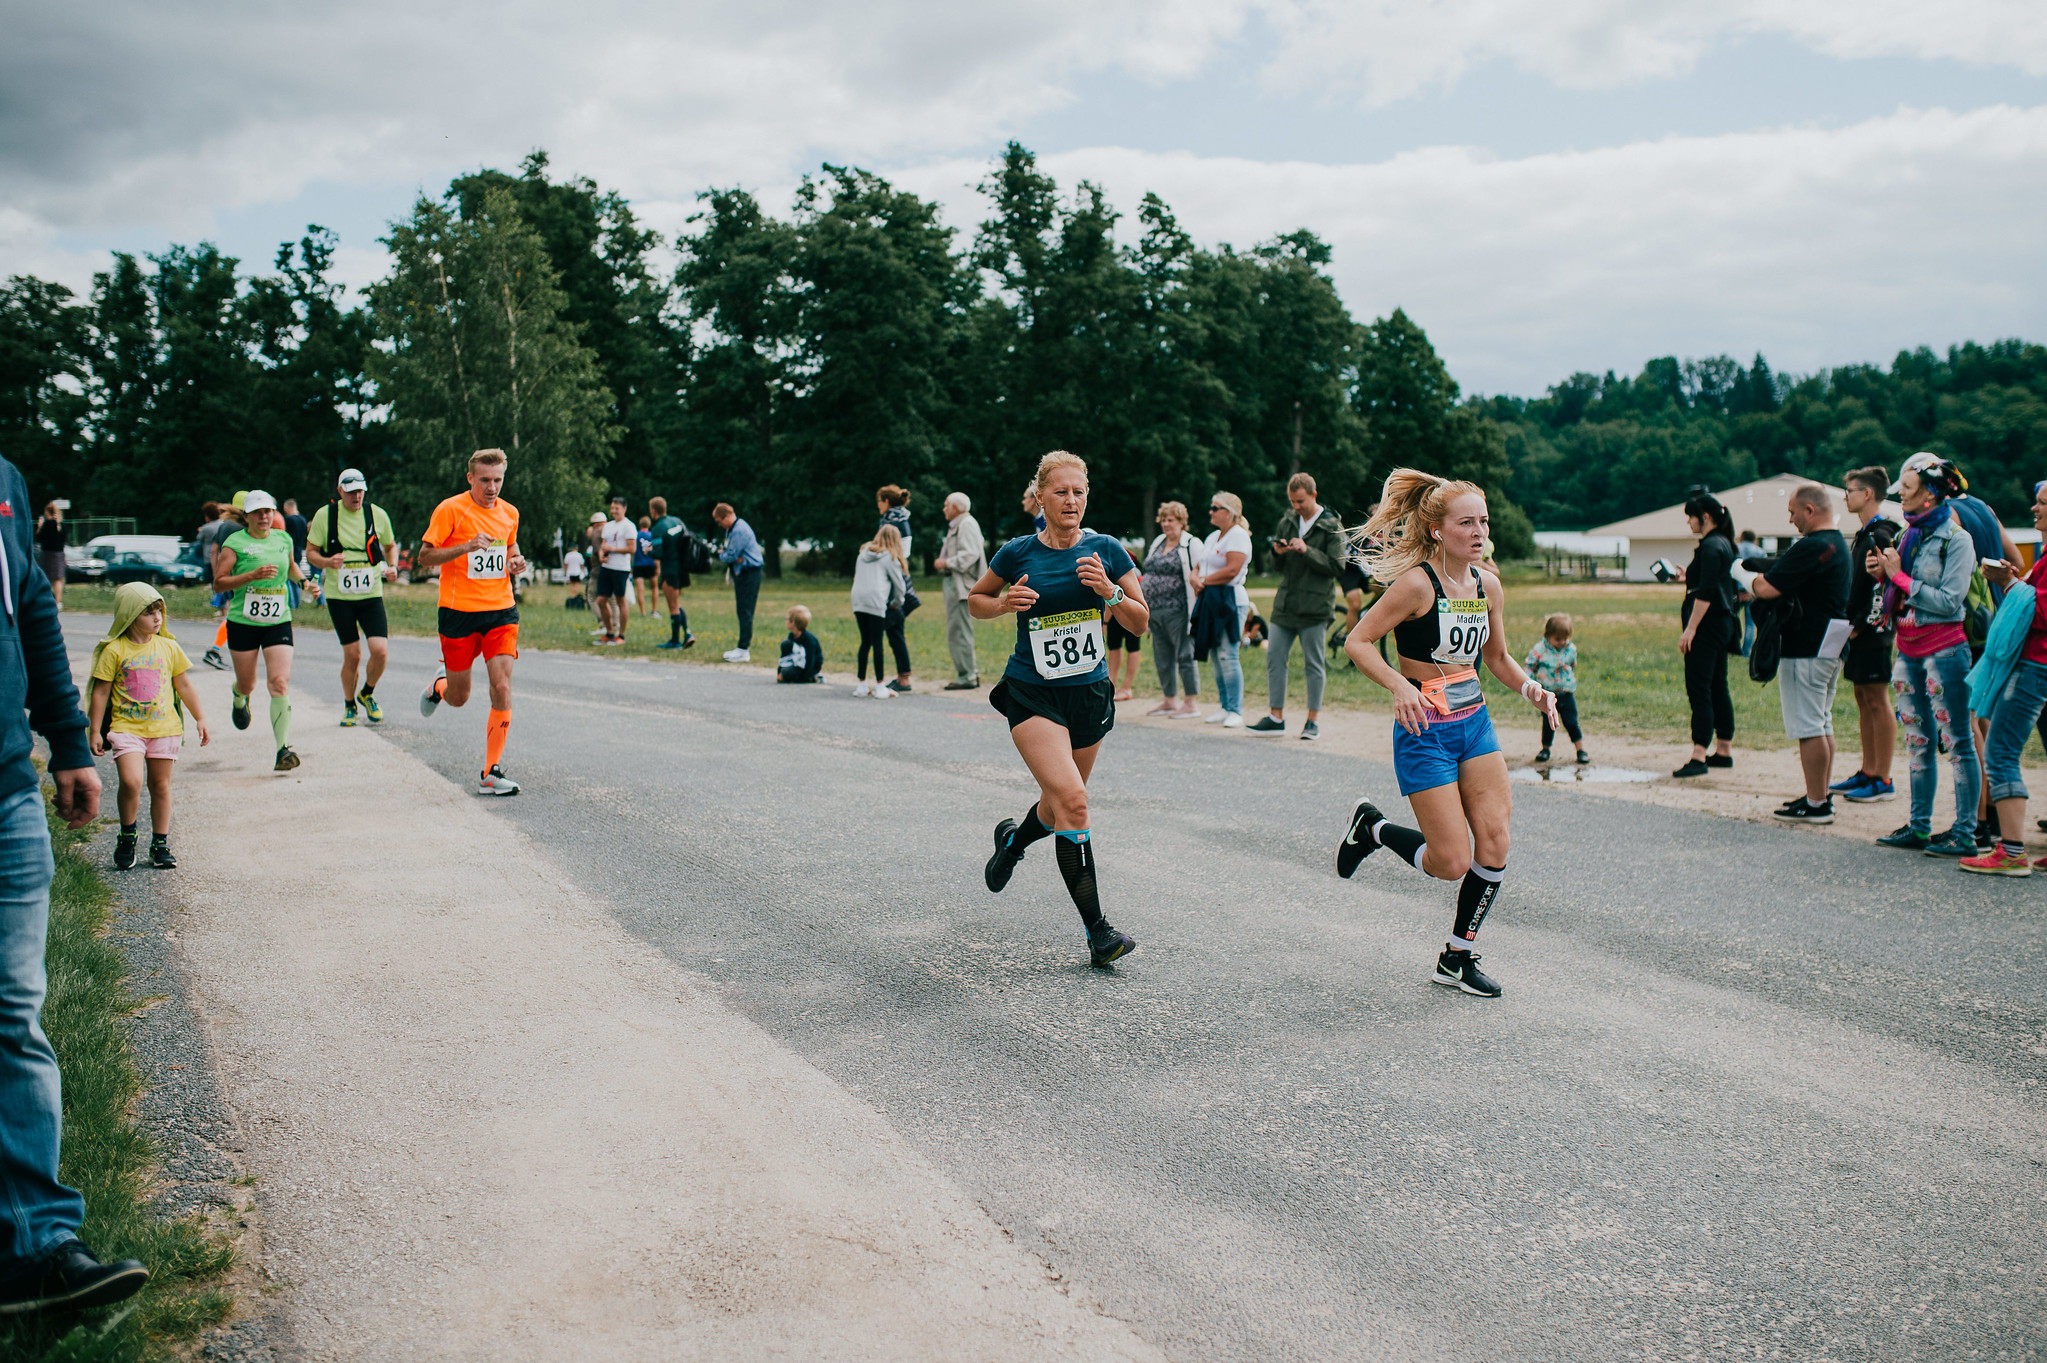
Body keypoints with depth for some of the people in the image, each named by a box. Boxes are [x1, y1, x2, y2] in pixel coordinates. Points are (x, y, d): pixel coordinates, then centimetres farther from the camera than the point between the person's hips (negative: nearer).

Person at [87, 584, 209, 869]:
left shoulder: (168, 647, 7)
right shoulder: (114, 650, -3)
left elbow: (184, 686, 15)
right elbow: (101, 691, 0)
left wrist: (200, 720, 15)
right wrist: (95, 731, -1)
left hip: (165, 727, 3)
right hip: (126, 727, -3)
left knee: (160, 786, 8)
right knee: (131, 781, -19)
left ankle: (160, 844, 20)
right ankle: (126, 835, 5)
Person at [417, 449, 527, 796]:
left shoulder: (509, 513, 7)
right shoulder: (451, 509, -8)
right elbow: (425, 555, -8)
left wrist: (515, 563, 2)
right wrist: (466, 547, -22)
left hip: (501, 611, 3)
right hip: (459, 611, -3)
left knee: (502, 688, -12)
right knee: (458, 698, 7)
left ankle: (491, 774, -5)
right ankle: (439, 685, 47)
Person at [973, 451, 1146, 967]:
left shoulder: (1106, 550, -1)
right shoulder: (1018, 553, -5)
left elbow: (1140, 622, 1)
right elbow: (976, 599, 11)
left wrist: (1109, 590, -17)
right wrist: (1004, 603, -10)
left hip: (1090, 692, 4)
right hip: (1031, 693, -3)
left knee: (1060, 807, 15)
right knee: (1072, 799, -21)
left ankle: (1014, 837, 52)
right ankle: (1097, 931, -16)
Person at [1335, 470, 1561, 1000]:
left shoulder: (1488, 585, 4)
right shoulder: (1417, 583, -16)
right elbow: (1357, 641, -15)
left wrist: (1529, 687, -1)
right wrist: (1400, 687, -29)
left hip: (1475, 722, 7)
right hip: (1424, 731, -7)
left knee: (1495, 842, -2)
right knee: (1452, 863, -7)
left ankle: (1458, 958, 17)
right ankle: (1372, 827, 22)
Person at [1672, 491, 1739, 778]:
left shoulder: (1711, 547, -16)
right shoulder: (1723, 544, 14)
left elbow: (1706, 593, -22)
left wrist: (1690, 629, -22)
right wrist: (1689, 576, 26)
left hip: (1707, 625, -11)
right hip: (1722, 624, 11)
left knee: (1699, 690, -12)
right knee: (1717, 689, 15)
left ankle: (1699, 757, -14)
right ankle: (1724, 750, 22)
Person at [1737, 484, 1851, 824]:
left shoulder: (1811, 547, -20)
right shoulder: (1838, 544, 14)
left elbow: (1766, 588, -24)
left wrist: (1741, 573, -5)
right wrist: (1758, 577, 5)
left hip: (1806, 649, -10)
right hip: (1830, 645, 10)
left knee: (1808, 726, -5)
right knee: (1821, 723, 16)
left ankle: (1815, 804, -1)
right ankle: (1821, 796, 22)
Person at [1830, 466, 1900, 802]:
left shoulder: (1881, 535, -15)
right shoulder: (1864, 534, 16)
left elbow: (1884, 588, -21)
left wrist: (1861, 625, -18)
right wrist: (1851, 624, 14)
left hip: (1873, 633, -10)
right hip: (1860, 633, 10)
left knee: (1877, 701, -5)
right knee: (1863, 698, 13)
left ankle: (1883, 781, -1)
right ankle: (1867, 772, 20)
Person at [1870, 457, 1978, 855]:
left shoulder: (1956, 539, -10)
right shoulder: (1909, 535, 12)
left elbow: (1949, 601, -18)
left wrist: (1900, 576, -14)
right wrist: (1883, 574, -1)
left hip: (1943, 649, -8)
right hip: (1908, 649, 8)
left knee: (1957, 741, -2)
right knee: (1917, 741, 11)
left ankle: (1964, 833, 2)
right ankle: (1919, 827, 18)